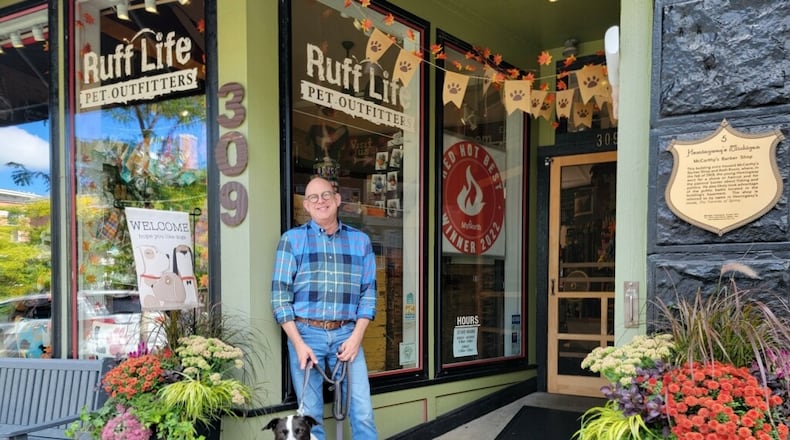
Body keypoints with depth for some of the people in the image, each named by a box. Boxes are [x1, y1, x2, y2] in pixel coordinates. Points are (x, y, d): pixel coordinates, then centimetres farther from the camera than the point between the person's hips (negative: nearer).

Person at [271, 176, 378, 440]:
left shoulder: (360, 241, 8)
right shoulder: (292, 239, 2)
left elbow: (368, 292, 7)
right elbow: (280, 294, -2)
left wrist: (356, 337, -4)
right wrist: (298, 343, -9)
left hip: (346, 334, 1)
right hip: (306, 333, -1)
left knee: (363, 411, -1)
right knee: (310, 414, 6)